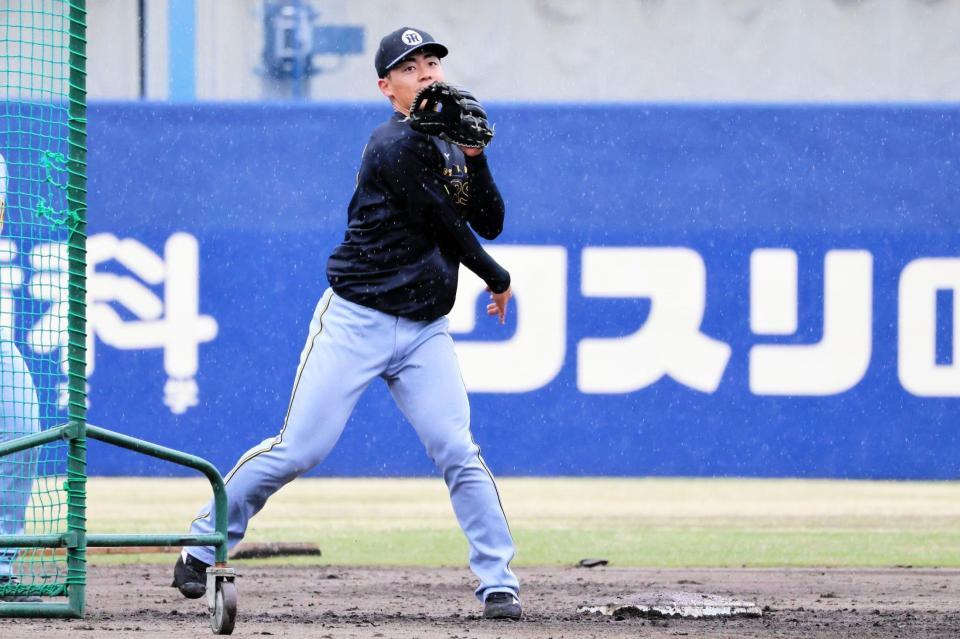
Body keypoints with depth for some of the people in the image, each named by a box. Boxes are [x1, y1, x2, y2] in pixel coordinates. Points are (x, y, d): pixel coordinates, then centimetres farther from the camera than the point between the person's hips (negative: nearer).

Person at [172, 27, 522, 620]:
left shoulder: (450, 147, 12)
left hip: (425, 330, 6)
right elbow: (446, 228, -11)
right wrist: (498, 280, 3)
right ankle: (205, 544, 9)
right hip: (357, 320, -6)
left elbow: (490, 222, 9)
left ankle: (499, 584, -4)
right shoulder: (396, 146, -14)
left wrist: (474, 157, -6)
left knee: (459, 453, -7)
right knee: (299, 449, -6)